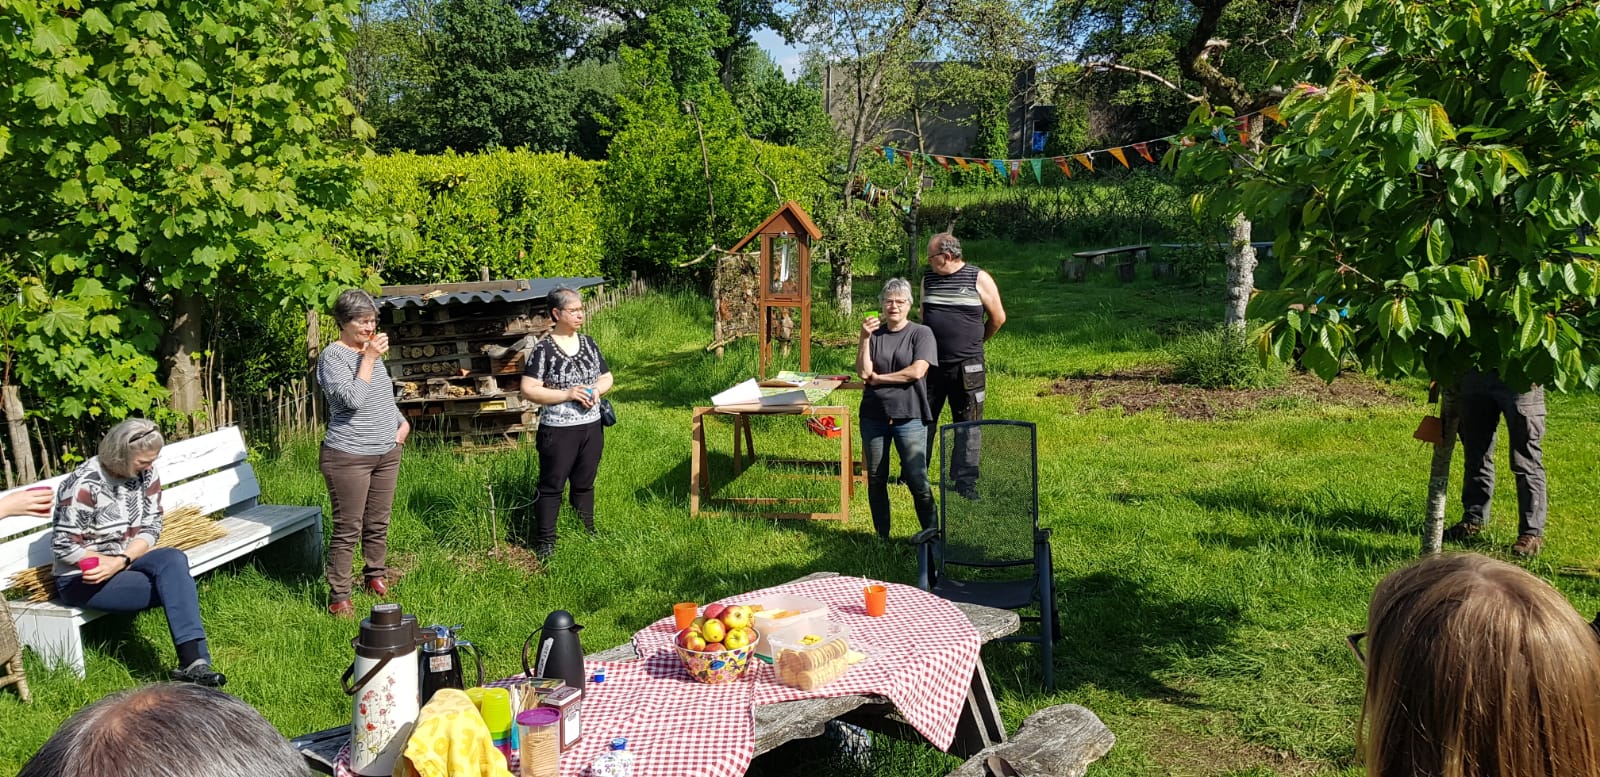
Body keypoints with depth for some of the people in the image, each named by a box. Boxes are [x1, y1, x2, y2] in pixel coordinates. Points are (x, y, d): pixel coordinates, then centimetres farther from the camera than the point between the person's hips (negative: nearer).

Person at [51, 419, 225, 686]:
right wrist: (116, 563, -16)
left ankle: (193, 662, -34)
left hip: (129, 561, 5)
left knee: (174, 560, -28)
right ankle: (194, 662, -23)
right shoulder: (84, 485, -20)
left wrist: (121, 561, -19)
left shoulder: (145, 473, -3)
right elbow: (64, 548, -17)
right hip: (82, 578, -5)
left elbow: (150, 528, -3)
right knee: (177, 584, -25)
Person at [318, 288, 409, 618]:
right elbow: (352, 399, -25)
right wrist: (368, 358, -21)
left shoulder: (371, 350, 12)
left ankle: (376, 577, 31)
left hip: (386, 452, 7)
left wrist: (402, 421, 12)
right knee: (348, 529, -4)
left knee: (378, 523, 15)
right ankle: (338, 597, 3)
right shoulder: (333, 357, -12)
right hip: (349, 456, -7)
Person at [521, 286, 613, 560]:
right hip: (558, 431, -5)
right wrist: (567, 394, -20)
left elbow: (606, 377, 14)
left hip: (592, 427, 5)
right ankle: (545, 543, 14)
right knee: (552, 486, 5)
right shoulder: (543, 350, -12)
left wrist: (597, 389, -9)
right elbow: (528, 391, -15)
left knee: (585, 484, 18)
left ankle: (587, 534, 31)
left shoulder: (588, 343, 5)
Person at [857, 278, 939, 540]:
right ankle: (882, 536, 23)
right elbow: (863, 372, -4)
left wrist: (877, 378, -5)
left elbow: (917, 371, -13)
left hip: (909, 416, -3)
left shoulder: (921, 333, 0)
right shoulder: (874, 334, 7)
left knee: (917, 479, -5)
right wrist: (865, 339, -13)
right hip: (874, 415, 3)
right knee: (876, 479, 10)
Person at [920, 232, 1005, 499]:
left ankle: (965, 480, 11)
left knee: (968, 424, 3)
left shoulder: (979, 279, -4)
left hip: (966, 367, -3)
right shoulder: (928, 279, 7)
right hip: (931, 364, 3)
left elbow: (998, 318, 5)